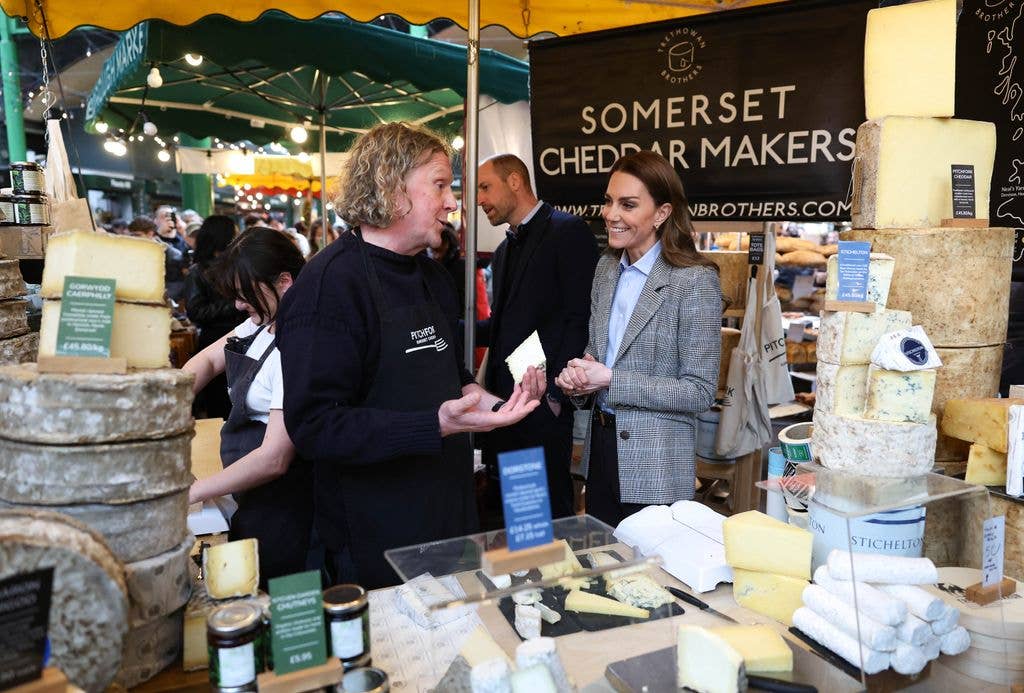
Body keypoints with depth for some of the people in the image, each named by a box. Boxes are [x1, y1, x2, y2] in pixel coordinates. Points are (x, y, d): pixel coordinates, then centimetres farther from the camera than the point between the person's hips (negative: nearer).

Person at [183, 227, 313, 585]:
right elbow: (209, 359, 15)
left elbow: (273, 459, -28)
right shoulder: (262, 323, 3)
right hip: (254, 499, 9)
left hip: (278, 506, -8)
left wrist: (189, 493, -20)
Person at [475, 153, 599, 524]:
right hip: (502, 403, 8)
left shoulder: (569, 232, -7)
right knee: (499, 516, 15)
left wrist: (554, 393, -18)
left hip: (543, 404, -8)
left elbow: (580, 319, -15)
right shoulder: (504, 250, 20)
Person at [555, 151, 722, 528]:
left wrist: (610, 379, -21)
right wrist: (579, 371, -7)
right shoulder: (607, 266, 4)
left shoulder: (695, 281, -16)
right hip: (600, 446, 6)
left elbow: (700, 392, -17)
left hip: (653, 468, -6)